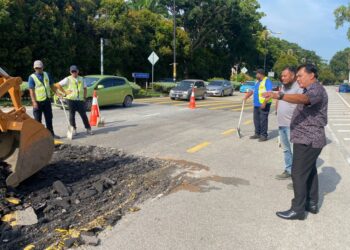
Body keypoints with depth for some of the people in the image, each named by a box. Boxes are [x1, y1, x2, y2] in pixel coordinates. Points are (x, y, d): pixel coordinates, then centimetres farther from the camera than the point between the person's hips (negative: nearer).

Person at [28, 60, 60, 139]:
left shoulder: (47, 75, 9)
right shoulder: (32, 77, -6)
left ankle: (51, 134, 21)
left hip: (47, 100, 5)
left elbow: (52, 86, 16)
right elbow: (31, 90, -11)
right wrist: (34, 102, -18)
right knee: (38, 120, 4)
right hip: (38, 102, -5)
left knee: (49, 118, 12)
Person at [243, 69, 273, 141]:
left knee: (263, 120, -6)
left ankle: (264, 135, 0)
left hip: (264, 104, -9)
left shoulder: (267, 81, -10)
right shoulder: (257, 82, 18)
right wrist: (246, 97, 21)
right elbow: (253, 91, 28)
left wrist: (264, 103, -24)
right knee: (256, 119, 11)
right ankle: (257, 134, 21)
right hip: (256, 104, 9)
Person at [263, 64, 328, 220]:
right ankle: (312, 204, 28)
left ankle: (298, 210, 0)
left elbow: (303, 99, -39)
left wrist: (279, 95, -53)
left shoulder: (317, 90, -17)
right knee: (310, 172, 17)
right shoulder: (311, 90, 18)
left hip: (307, 140, -11)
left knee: (299, 174, -7)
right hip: (309, 139, 11)